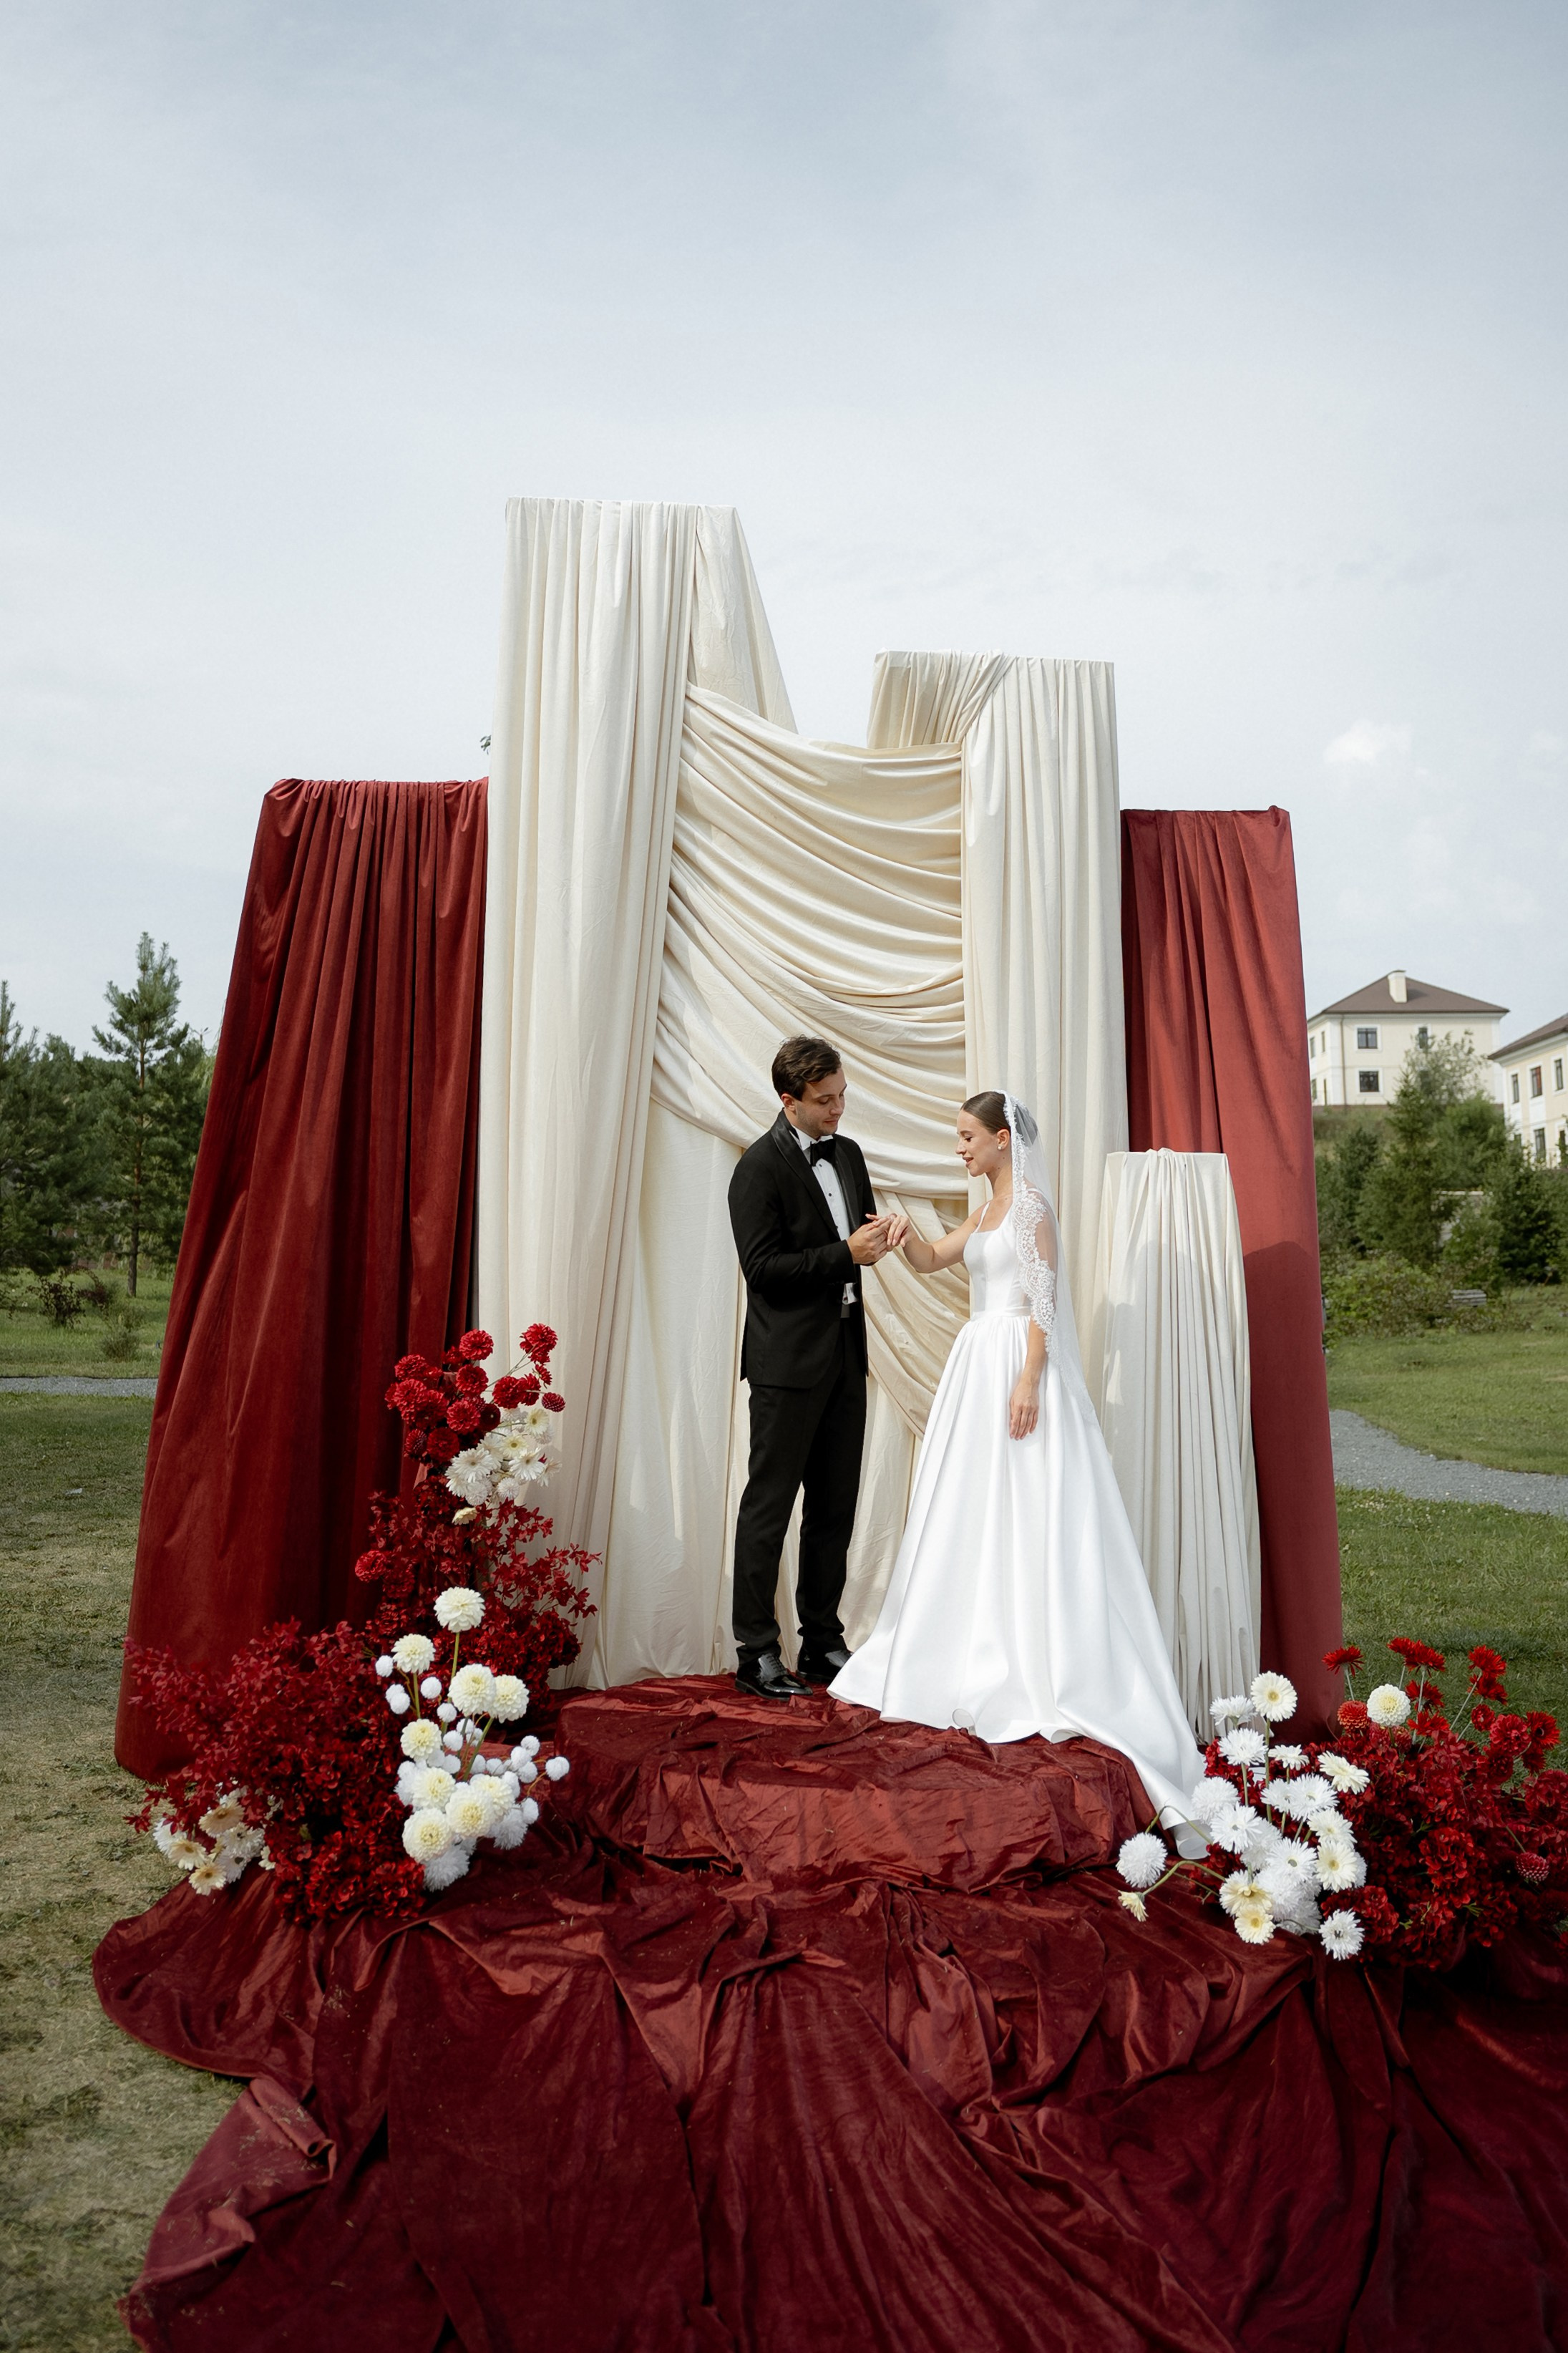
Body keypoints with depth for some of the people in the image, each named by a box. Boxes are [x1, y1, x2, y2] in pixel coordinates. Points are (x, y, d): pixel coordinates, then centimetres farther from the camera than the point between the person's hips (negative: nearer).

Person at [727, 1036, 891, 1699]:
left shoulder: (848, 1153, 12)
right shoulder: (760, 1167, -11)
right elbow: (762, 1266, -16)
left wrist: (878, 1236, -2)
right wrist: (845, 1254, -19)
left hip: (845, 1356, 8)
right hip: (789, 1363, -8)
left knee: (835, 1507, 13)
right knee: (769, 1506, 1)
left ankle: (822, 1642, 24)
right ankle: (756, 1652, 10)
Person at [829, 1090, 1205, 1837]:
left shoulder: (1030, 1203, -8)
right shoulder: (985, 1213, 17)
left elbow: (1043, 1300, -15)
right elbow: (931, 1261, 14)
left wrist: (1029, 1382, -22)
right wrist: (906, 1235, -8)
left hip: (1018, 1368, -9)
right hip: (977, 1367, 9)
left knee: (1027, 1519, -7)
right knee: (972, 1517, 11)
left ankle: (1042, 1678, -1)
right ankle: (981, 1662, 20)